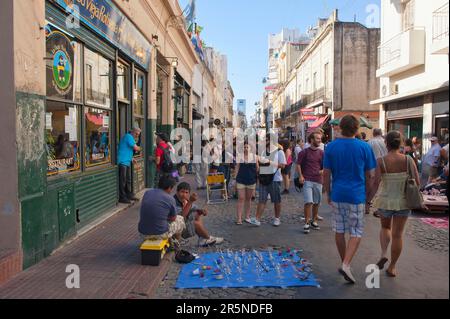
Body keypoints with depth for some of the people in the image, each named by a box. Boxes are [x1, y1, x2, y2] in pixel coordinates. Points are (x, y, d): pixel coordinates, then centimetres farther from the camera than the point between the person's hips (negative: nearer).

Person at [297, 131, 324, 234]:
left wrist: (322, 171, -8)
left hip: (318, 180, 4)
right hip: (307, 180, -4)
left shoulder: (321, 153, 9)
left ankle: (314, 221, 30)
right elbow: (298, 164, 0)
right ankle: (306, 223, -1)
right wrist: (300, 176, -11)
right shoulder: (304, 152, 0)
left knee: (317, 202, 12)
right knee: (309, 202, -11)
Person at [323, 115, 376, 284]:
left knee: (339, 231, 14)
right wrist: (368, 195, 12)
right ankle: (346, 265, -9)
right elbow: (370, 176, -1)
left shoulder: (331, 147, -1)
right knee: (356, 233, 5)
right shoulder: (364, 147, -5)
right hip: (357, 196, -2)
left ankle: (344, 263, 27)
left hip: (337, 194, 2)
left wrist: (328, 194, 12)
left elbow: (326, 174, 1)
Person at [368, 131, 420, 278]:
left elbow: (376, 183, -20)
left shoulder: (380, 161, -12)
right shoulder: (408, 159, -8)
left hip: (385, 201, 0)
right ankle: (392, 267, 21)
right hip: (403, 201, 1)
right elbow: (416, 181, -11)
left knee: (385, 227, 26)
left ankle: (383, 254, 6)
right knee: (397, 234, 12)